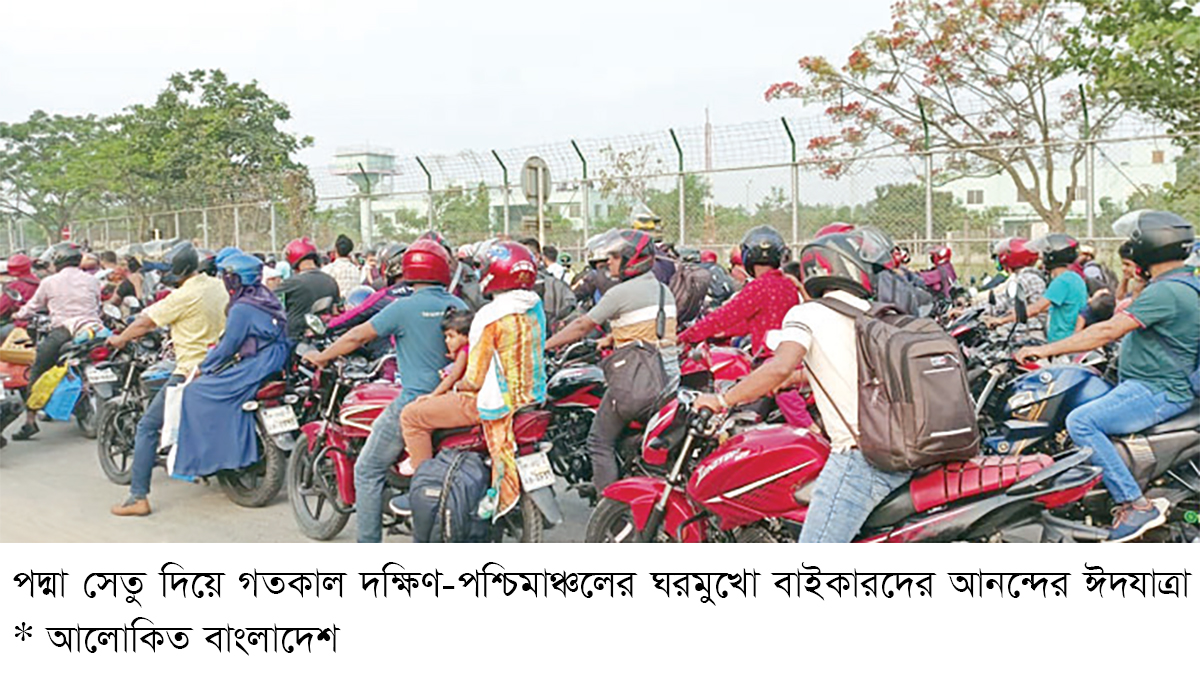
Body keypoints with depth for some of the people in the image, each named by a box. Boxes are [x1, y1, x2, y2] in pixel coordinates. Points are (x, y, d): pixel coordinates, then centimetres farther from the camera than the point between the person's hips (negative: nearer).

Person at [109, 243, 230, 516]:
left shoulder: (185, 295, -15)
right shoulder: (218, 286, 7)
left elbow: (146, 321, -7)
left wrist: (120, 339, 11)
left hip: (190, 372, -8)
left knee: (148, 426, -3)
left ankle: (138, 497, -5)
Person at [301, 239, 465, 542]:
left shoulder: (404, 307, -10)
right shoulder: (459, 306, 5)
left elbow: (357, 336, -4)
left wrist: (322, 357, 10)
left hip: (415, 401, -6)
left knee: (368, 471, 6)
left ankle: (369, 547, 7)